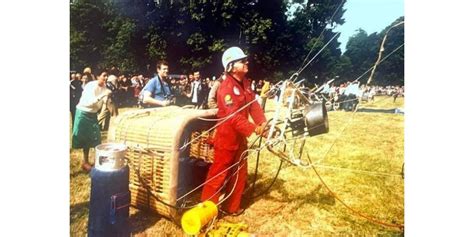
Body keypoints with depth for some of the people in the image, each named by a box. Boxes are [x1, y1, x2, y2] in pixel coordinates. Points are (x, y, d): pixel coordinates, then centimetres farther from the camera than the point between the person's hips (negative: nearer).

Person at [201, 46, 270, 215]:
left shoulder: (245, 82, 6)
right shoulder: (226, 87, -22)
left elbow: (253, 104, -1)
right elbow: (233, 116, -28)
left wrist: (262, 122, -15)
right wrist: (254, 129, -32)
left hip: (240, 135, 9)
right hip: (227, 136, -9)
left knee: (239, 173, 16)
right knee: (219, 172, -1)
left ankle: (231, 207, 31)